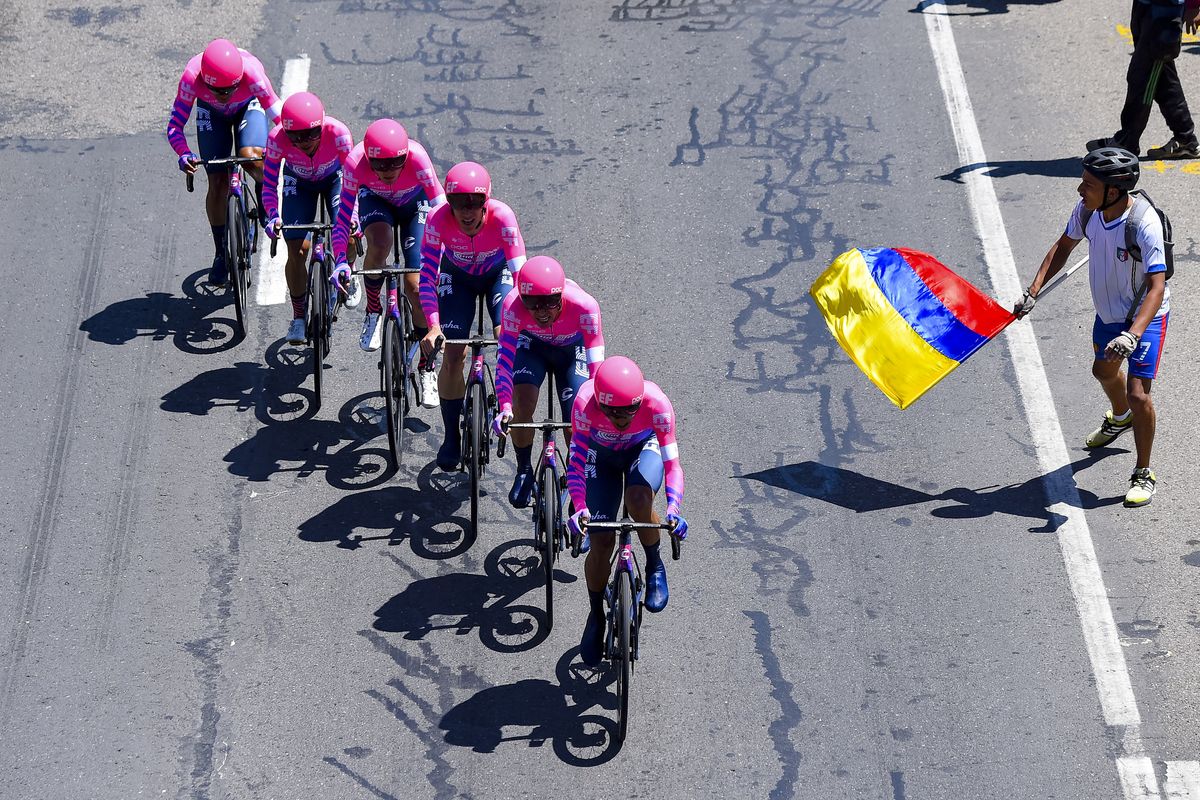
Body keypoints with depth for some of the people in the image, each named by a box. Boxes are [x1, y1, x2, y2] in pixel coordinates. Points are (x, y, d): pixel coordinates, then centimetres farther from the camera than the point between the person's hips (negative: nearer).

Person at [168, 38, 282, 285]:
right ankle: (221, 254, 11)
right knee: (217, 182, -5)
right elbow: (174, 126, -32)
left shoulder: (252, 73, -41)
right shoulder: (191, 78, -38)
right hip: (211, 112, 1)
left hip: (248, 106, -1)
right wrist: (184, 154, -50)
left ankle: (265, 194, 4)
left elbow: (280, 117, -35)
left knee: (251, 157, -31)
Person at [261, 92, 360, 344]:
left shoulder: (337, 132, -38)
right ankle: (298, 318, 7)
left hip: (334, 178, 0)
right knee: (297, 249, -11)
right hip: (298, 182, 1)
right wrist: (273, 217, -42)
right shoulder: (277, 138, -35)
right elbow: (269, 184, -25)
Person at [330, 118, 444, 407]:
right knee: (379, 244, -35)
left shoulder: (416, 158, -39)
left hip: (414, 203, -1)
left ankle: (426, 368, 3)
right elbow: (343, 214, -29)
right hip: (375, 200, 1)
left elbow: (440, 209, -33)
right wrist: (340, 261, -38)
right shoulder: (356, 162, -35)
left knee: (416, 285, -12)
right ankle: (373, 311, -7)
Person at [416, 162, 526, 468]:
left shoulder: (502, 216, -37)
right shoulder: (438, 219, -34)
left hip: (498, 273, 0)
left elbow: (520, 271, -37)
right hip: (457, 276, 1)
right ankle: (451, 437, 7)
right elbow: (427, 275, -31)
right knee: (453, 355, -9)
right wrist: (433, 326, -42)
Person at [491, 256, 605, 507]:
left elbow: (596, 364, -38)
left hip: (572, 349, 0)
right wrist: (505, 408, -49)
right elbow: (505, 359, -37)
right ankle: (524, 472, -1)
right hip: (533, 345, 0)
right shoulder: (513, 306, -37)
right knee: (522, 403, -24)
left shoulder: (584, 306, -40)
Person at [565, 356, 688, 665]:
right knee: (601, 541, -7)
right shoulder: (585, 402, -37)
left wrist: (673, 507, -49)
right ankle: (596, 615, 19)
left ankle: (655, 567, -7)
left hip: (643, 447, -1)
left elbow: (672, 461, -34)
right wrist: (580, 508, -49)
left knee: (639, 498, -35)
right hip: (602, 454, 1)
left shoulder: (656, 403, -37)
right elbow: (576, 459, -34)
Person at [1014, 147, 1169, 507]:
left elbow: (1157, 287, -35)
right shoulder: (1086, 209, -17)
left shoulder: (1144, 224, -35)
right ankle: (1120, 418, 64)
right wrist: (1032, 292, -6)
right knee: (1104, 370, 30)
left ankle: (1143, 474, 7)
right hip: (1108, 311, 7)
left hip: (1145, 316, -7)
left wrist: (1132, 335, -47)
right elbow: (1063, 247, 2)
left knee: (1138, 393, -14)